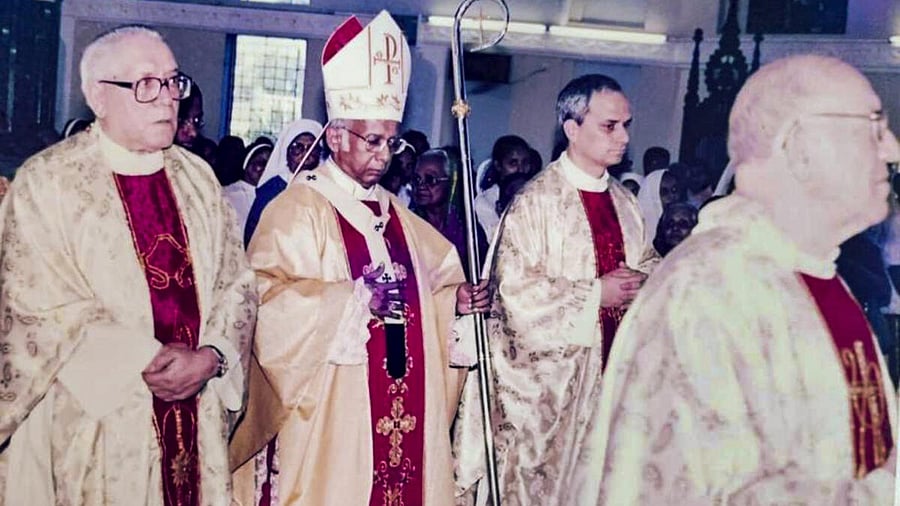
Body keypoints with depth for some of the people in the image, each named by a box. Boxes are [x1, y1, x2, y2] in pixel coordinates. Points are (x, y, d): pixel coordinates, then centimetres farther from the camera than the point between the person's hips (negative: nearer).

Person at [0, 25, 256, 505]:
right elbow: (41, 307, -13)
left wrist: (211, 357, -12)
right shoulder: (47, 181, -7)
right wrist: (150, 360, -15)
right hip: (96, 427, -4)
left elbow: (236, 282, 4)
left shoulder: (197, 178, 7)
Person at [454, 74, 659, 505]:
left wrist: (637, 279, -4)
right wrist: (596, 294, -15)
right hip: (547, 379, -5)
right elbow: (516, 291, -17)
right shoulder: (536, 202, -11)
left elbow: (649, 262, 19)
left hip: (613, 368, 6)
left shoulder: (624, 202, 9)